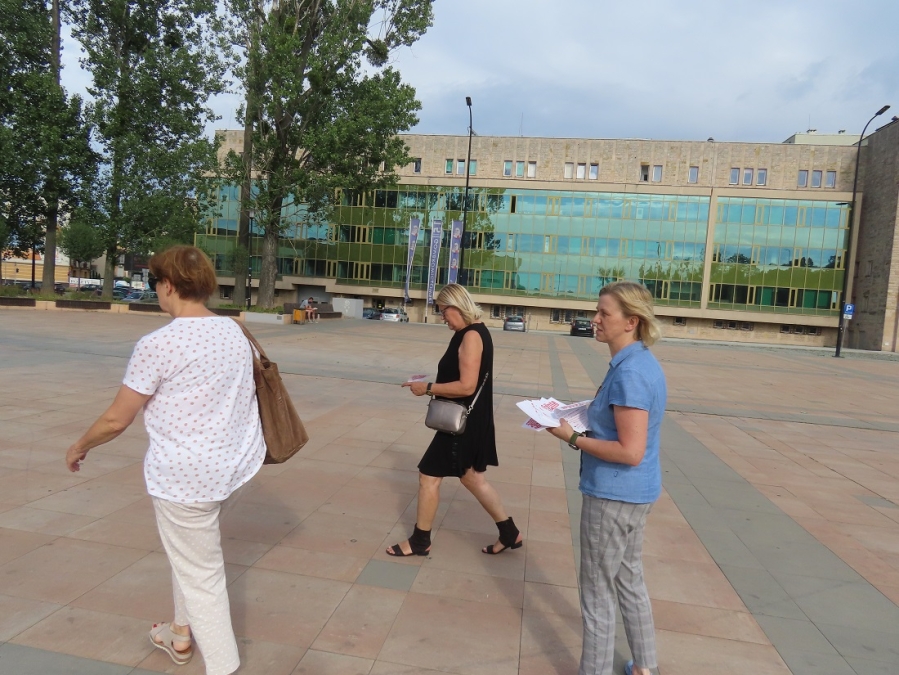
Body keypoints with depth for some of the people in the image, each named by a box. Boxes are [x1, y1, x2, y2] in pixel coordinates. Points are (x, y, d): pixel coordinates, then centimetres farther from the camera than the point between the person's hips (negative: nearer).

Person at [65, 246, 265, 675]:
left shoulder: (158, 345, -16)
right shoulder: (235, 332, 3)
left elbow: (116, 420, -10)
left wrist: (80, 447, 10)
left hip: (185, 477, -7)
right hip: (238, 465, 7)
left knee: (200, 575, 8)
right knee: (192, 550, 29)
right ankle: (183, 633, 44)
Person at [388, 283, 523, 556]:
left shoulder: (471, 336, -21)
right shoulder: (473, 332, 10)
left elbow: (466, 386, -27)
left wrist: (428, 388, -19)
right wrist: (432, 384, 7)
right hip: (469, 419, 10)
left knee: (429, 475, 2)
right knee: (471, 476, 18)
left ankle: (420, 541, 18)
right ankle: (509, 533, 29)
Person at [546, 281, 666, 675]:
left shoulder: (629, 373, -25)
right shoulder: (641, 362, 5)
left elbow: (630, 451, -27)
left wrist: (574, 439, -19)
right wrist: (584, 421, 5)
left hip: (613, 495, -10)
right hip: (634, 492, 10)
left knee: (597, 594, 8)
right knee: (630, 580, 25)